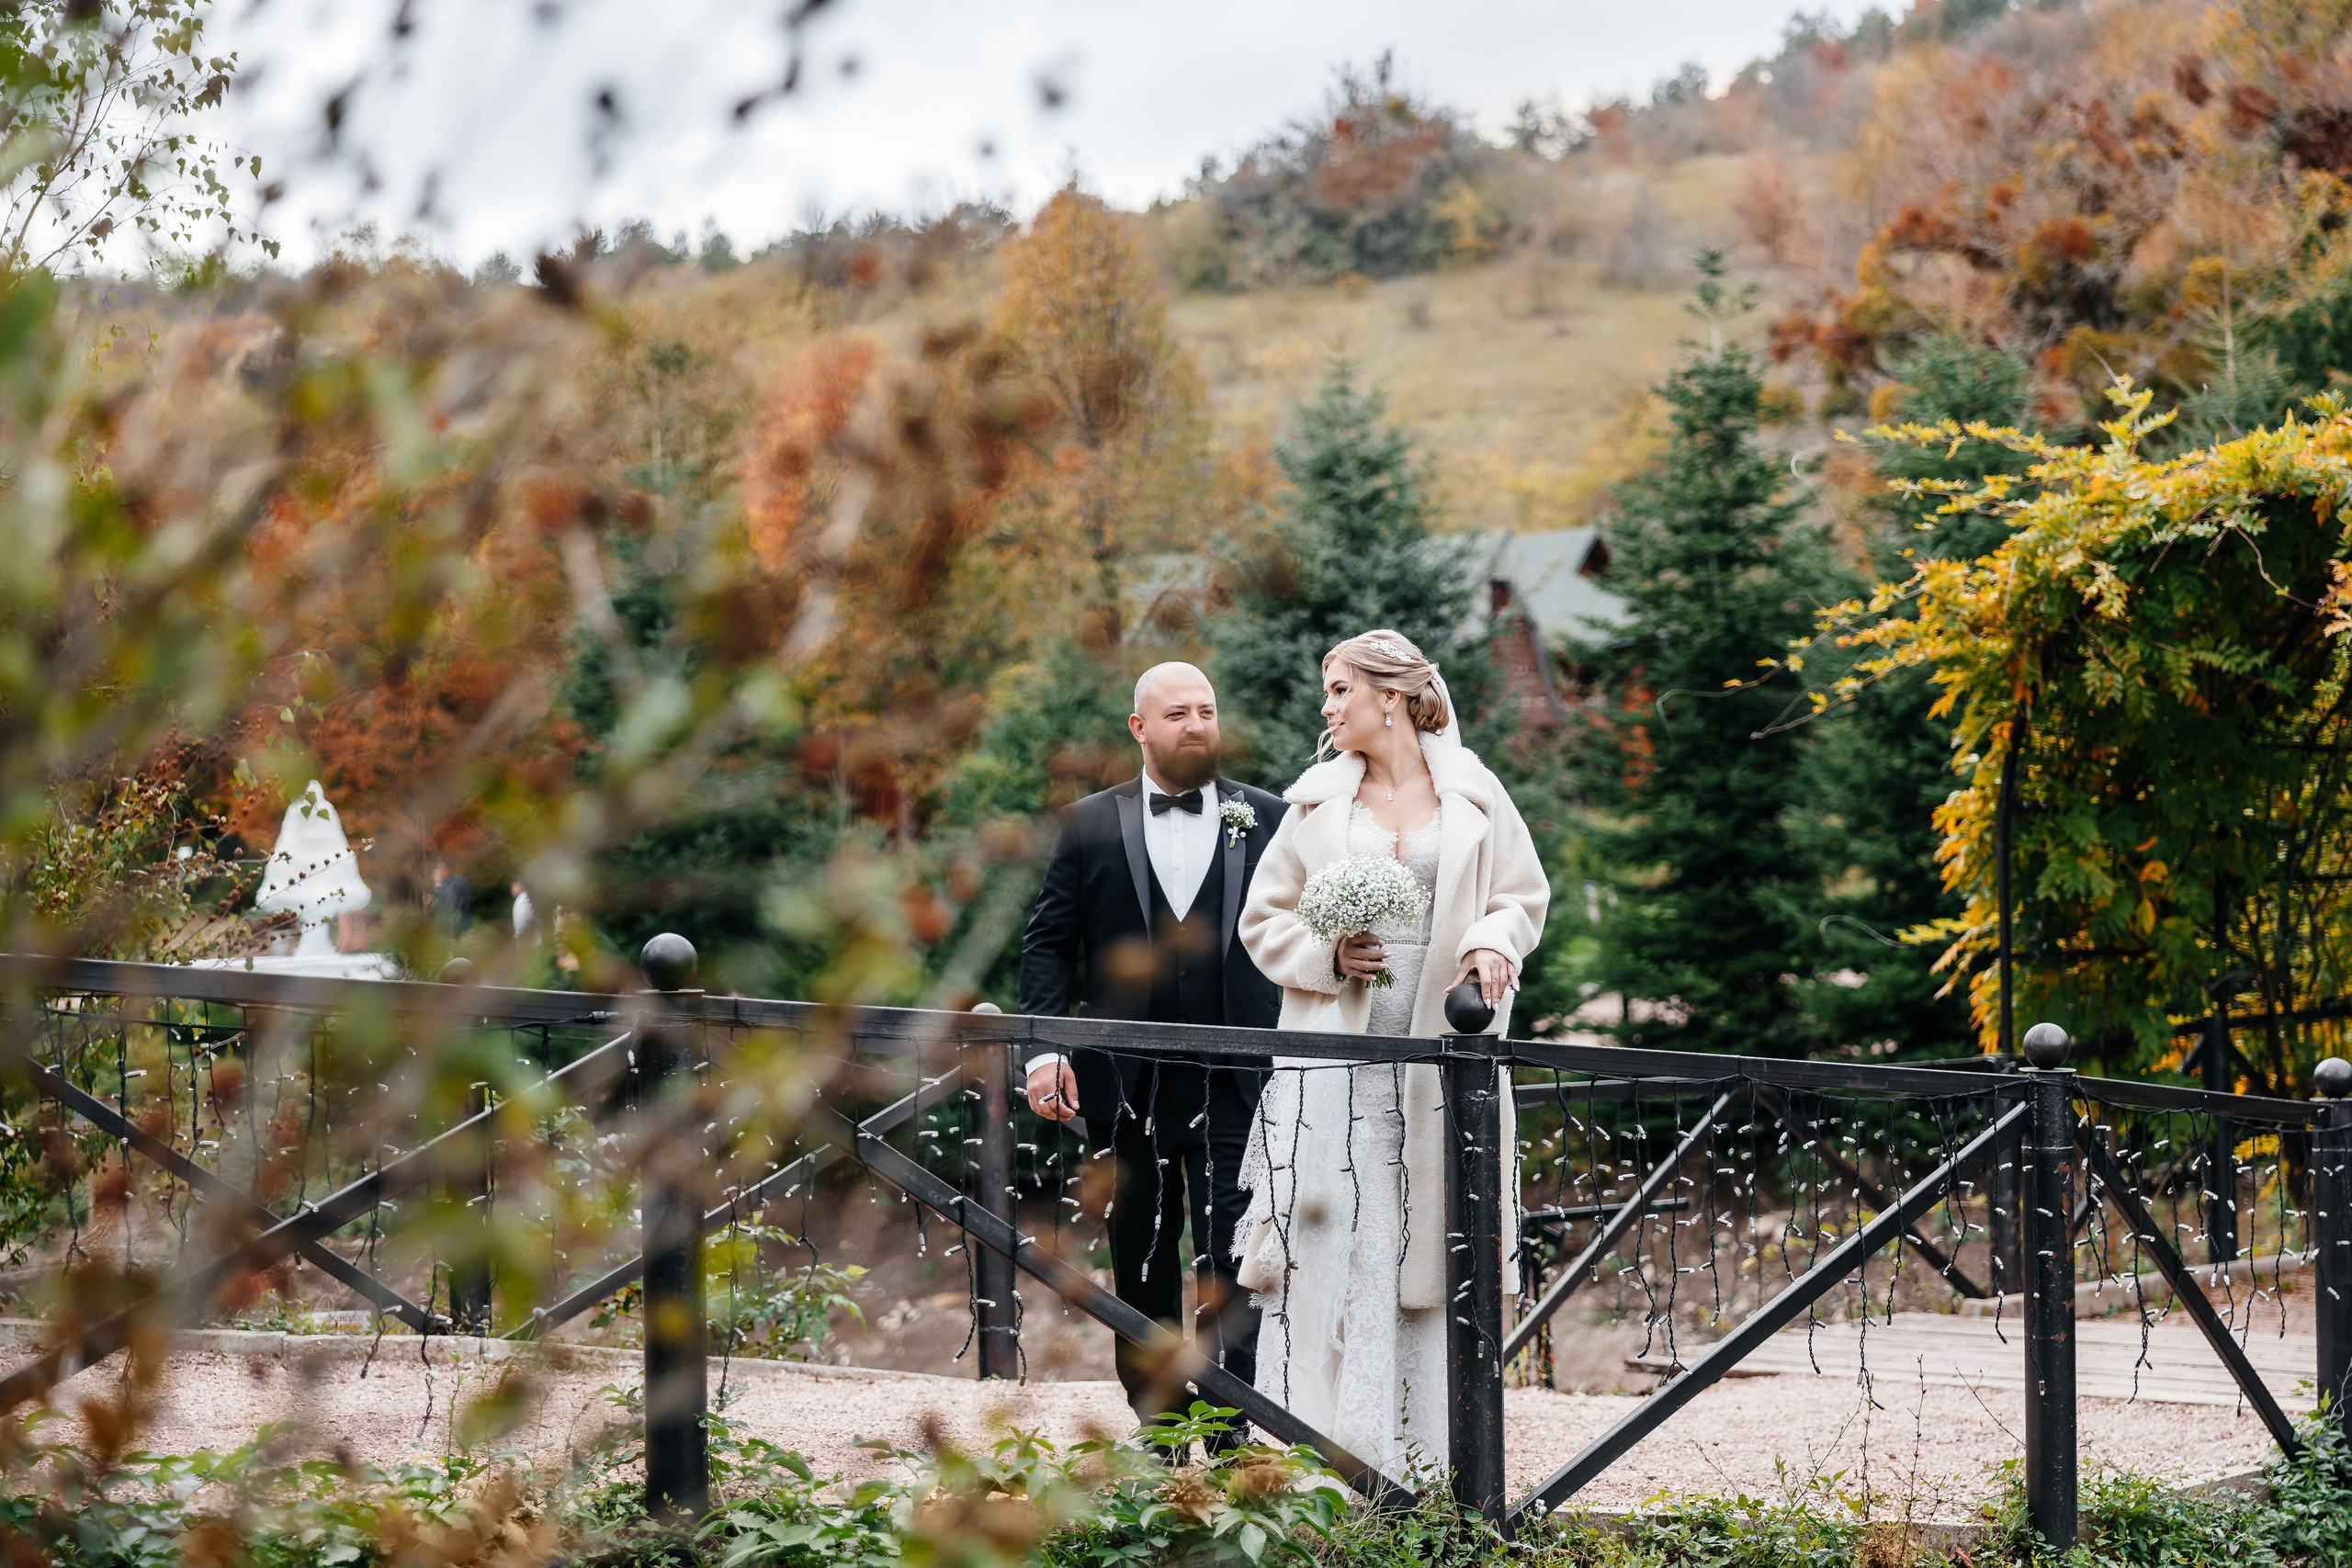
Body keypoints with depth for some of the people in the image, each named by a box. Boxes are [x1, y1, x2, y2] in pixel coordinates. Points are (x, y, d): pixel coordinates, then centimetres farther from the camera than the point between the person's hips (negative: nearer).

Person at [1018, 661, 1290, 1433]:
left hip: (1235, 1083, -2)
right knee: (1141, 1270, 8)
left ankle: (1234, 1444, -6)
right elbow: (1048, 942, 8)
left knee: (1233, 1268, -8)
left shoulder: (1268, 820, 7)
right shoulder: (1091, 825, 9)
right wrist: (1045, 1049, -4)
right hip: (1126, 1085, 2)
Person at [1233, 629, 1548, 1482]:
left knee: (1426, 1252, 0)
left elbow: (1523, 897, 13)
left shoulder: (1474, 795, 7)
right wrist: (1327, 955, -7)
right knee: (1330, 1247, -8)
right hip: (1336, 1057, 0)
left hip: (1441, 1057, 0)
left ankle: (1419, 1455, 5)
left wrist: (1493, 942, -8)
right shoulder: (1320, 800, 9)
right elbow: (1265, 920, 12)